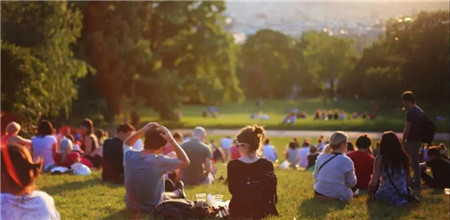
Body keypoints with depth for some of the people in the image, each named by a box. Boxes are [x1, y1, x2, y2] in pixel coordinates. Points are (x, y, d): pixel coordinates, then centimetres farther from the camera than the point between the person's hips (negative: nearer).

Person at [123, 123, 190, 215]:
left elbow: (126, 144, 12)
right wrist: (171, 140, -16)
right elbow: (186, 162, -15)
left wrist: (143, 130, -1)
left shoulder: (129, 155, -14)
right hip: (153, 210, -4)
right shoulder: (159, 161, -28)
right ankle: (178, 193, 56)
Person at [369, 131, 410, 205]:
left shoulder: (380, 159, -11)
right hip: (402, 196, 2)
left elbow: (374, 183, -10)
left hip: (385, 196, -2)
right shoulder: (404, 158, -2)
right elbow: (407, 180, 7)